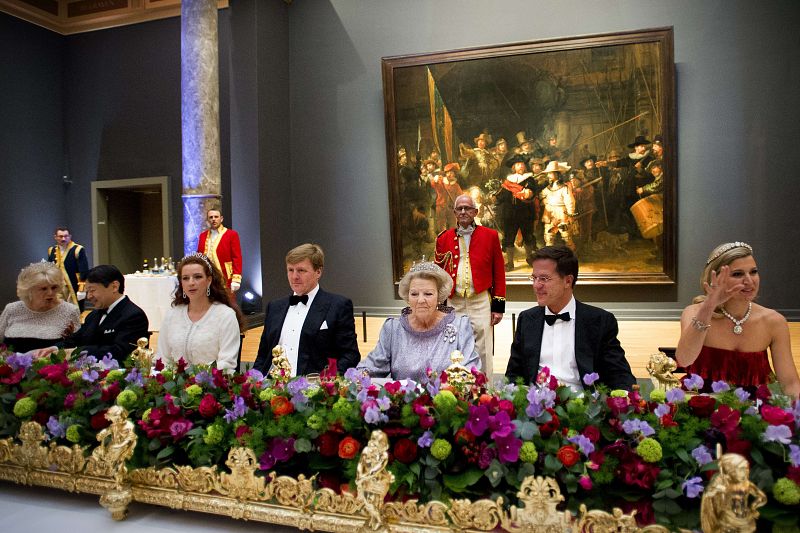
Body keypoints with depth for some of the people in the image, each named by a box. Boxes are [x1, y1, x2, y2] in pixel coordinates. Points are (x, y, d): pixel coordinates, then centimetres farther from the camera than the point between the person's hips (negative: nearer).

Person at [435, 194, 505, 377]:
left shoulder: (490, 236, 4)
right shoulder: (444, 238, 8)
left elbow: (499, 274, 3)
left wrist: (498, 306, -1)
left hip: (481, 302, -1)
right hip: (453, 303, 2)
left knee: (482, 351, 1)